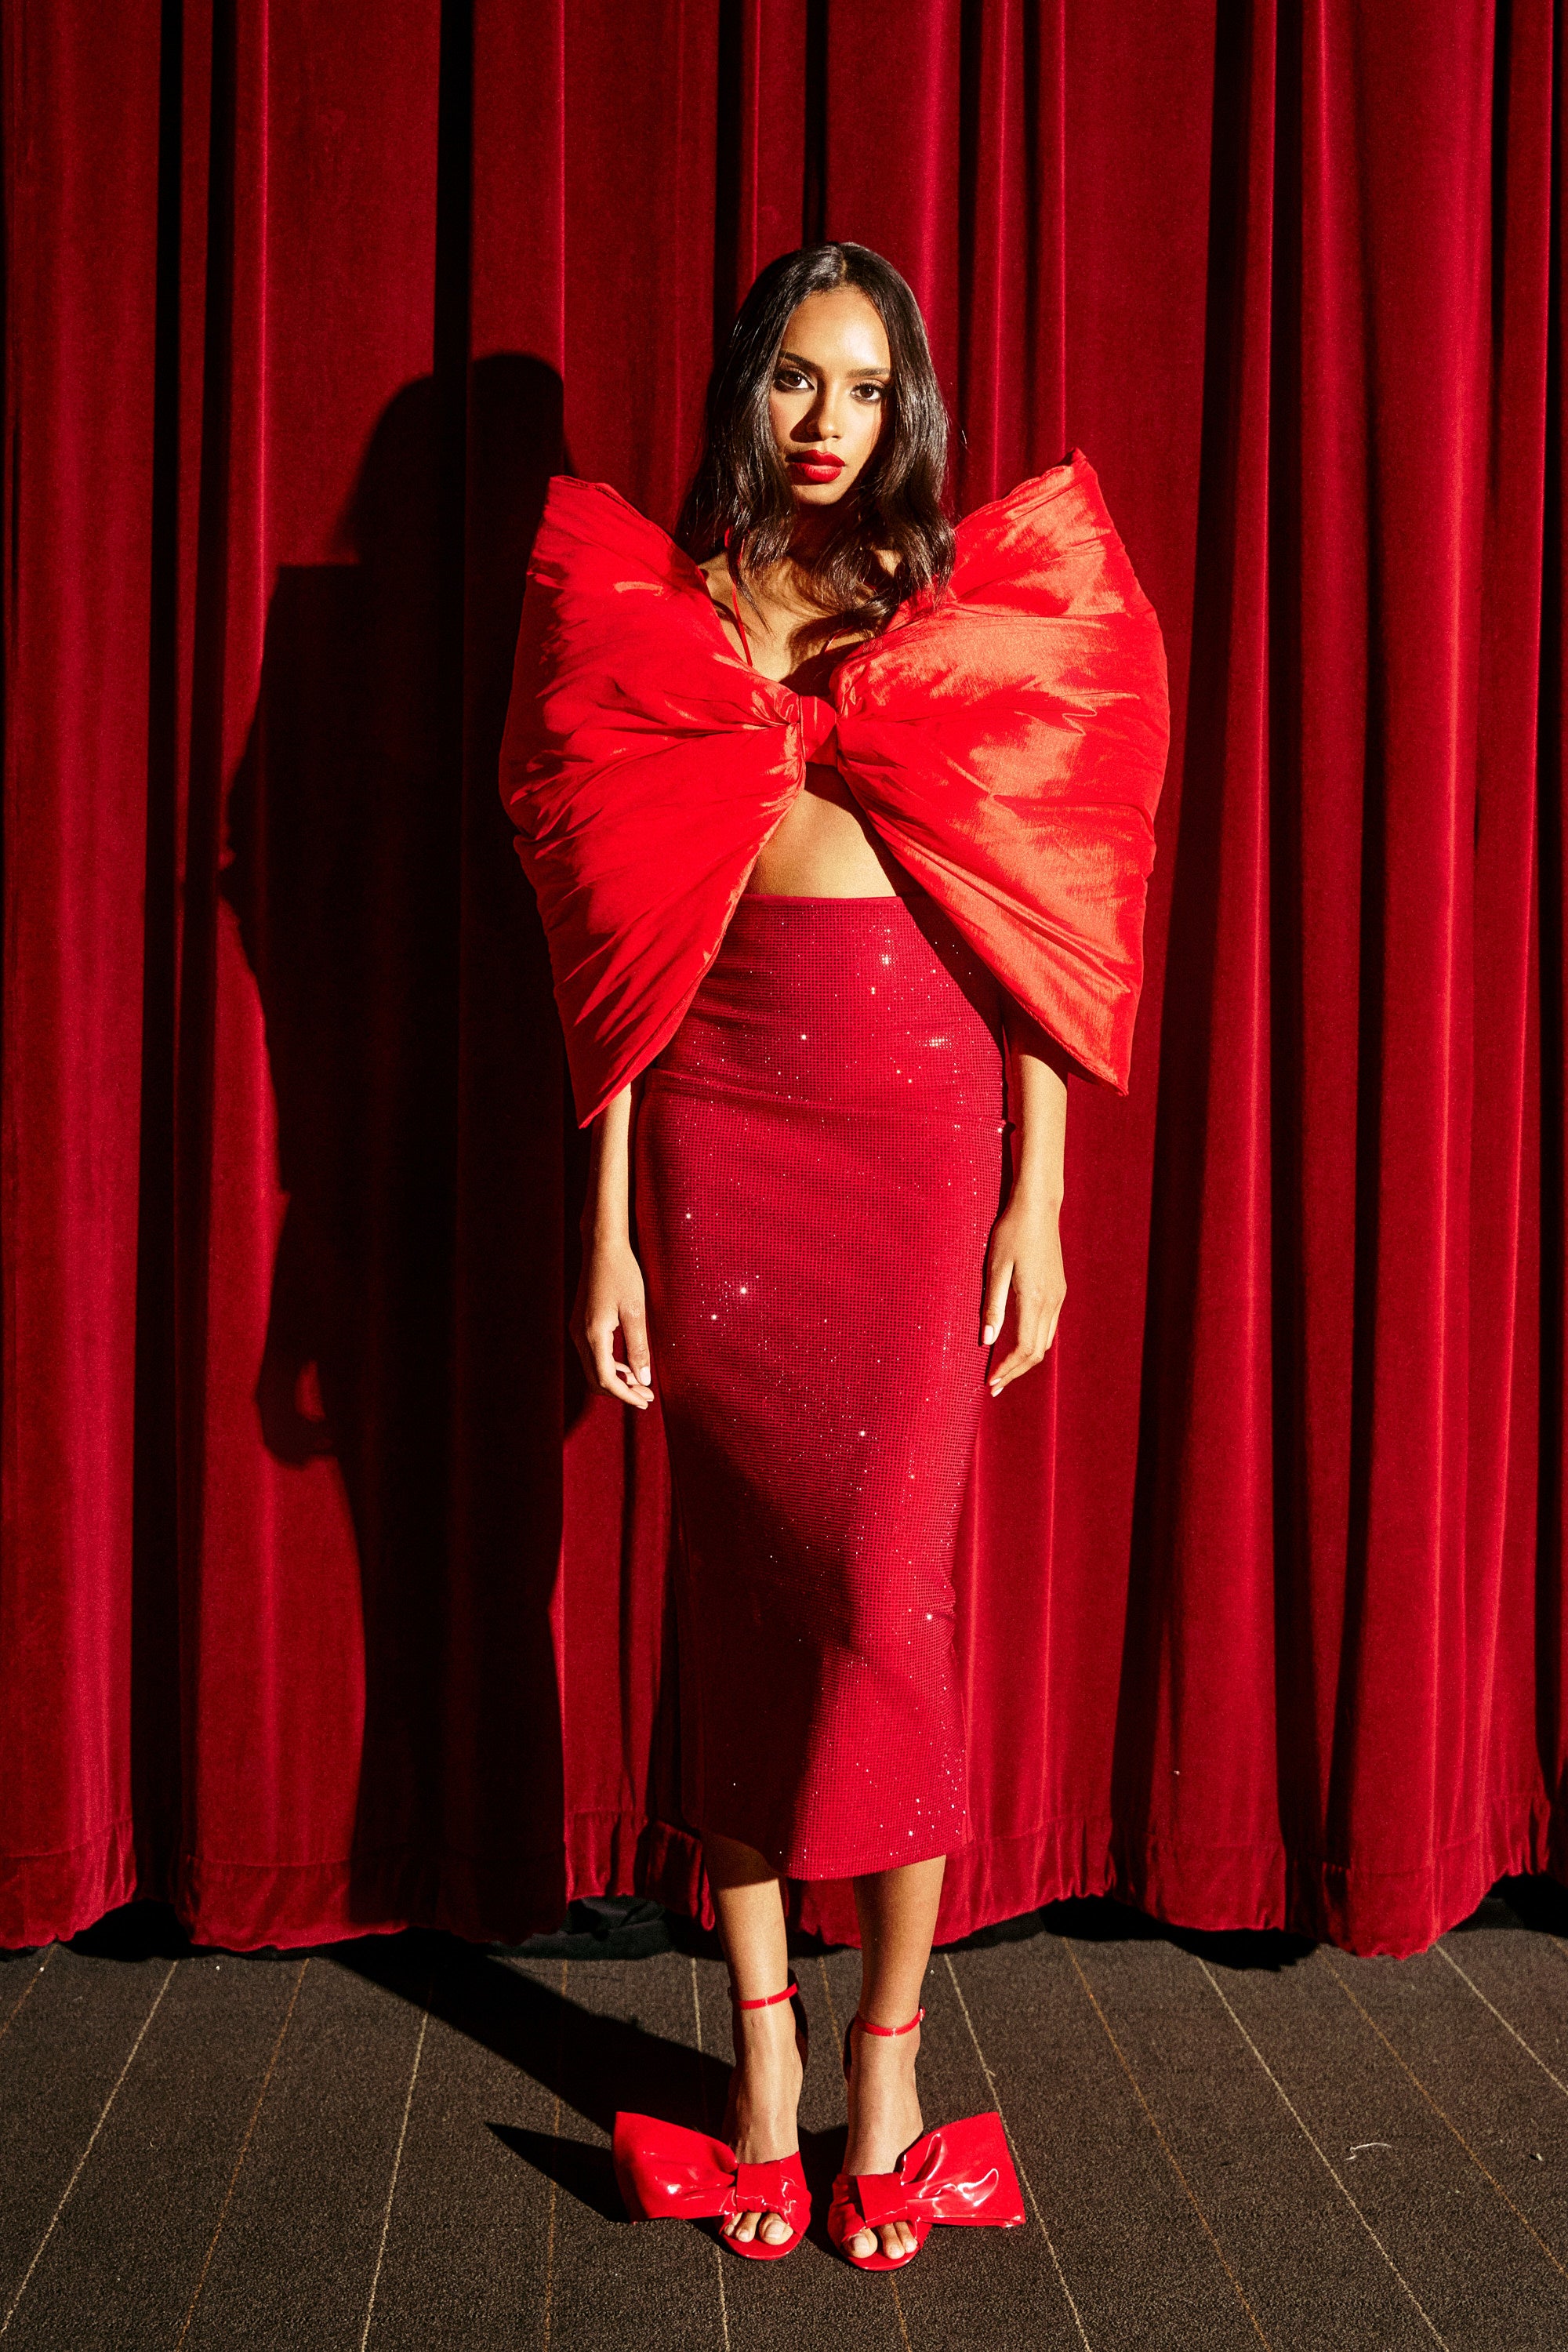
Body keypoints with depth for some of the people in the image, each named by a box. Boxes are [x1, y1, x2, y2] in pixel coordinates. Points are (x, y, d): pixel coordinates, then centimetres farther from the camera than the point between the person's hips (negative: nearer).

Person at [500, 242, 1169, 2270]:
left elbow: (1045, 922, 6)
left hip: (926, 1110, -1)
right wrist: (608, 1230, 1)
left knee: (885, 1584, -3)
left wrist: (1036, 1199, -1)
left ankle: (888, 2053, 12)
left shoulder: (980, 613, 9)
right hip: (716, 1121, 1)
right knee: (738, 1584, 4)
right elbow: (616, 944, 6)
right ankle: (761, 2049, 17)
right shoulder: (649, 616, 10)